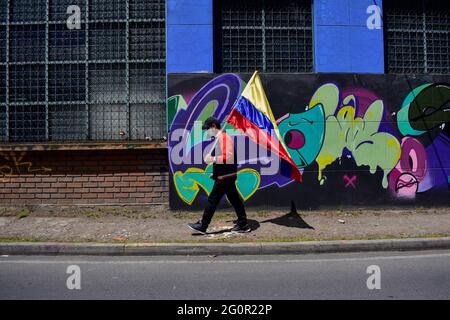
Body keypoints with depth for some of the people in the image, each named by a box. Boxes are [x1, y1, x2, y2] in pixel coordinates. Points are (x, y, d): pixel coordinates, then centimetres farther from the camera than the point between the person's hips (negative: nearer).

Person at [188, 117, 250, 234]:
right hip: (227, 176, 10)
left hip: (225, 177, -10)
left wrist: (213, 159, -25)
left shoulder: (224, 137, -16)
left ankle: (202, 226, 5)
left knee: (212, 200, -3)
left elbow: (229, 157, -28)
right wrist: (216, 172, 19)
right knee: (234, 199, 12)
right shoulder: (219, 139, 16)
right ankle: (243, 224, 18)